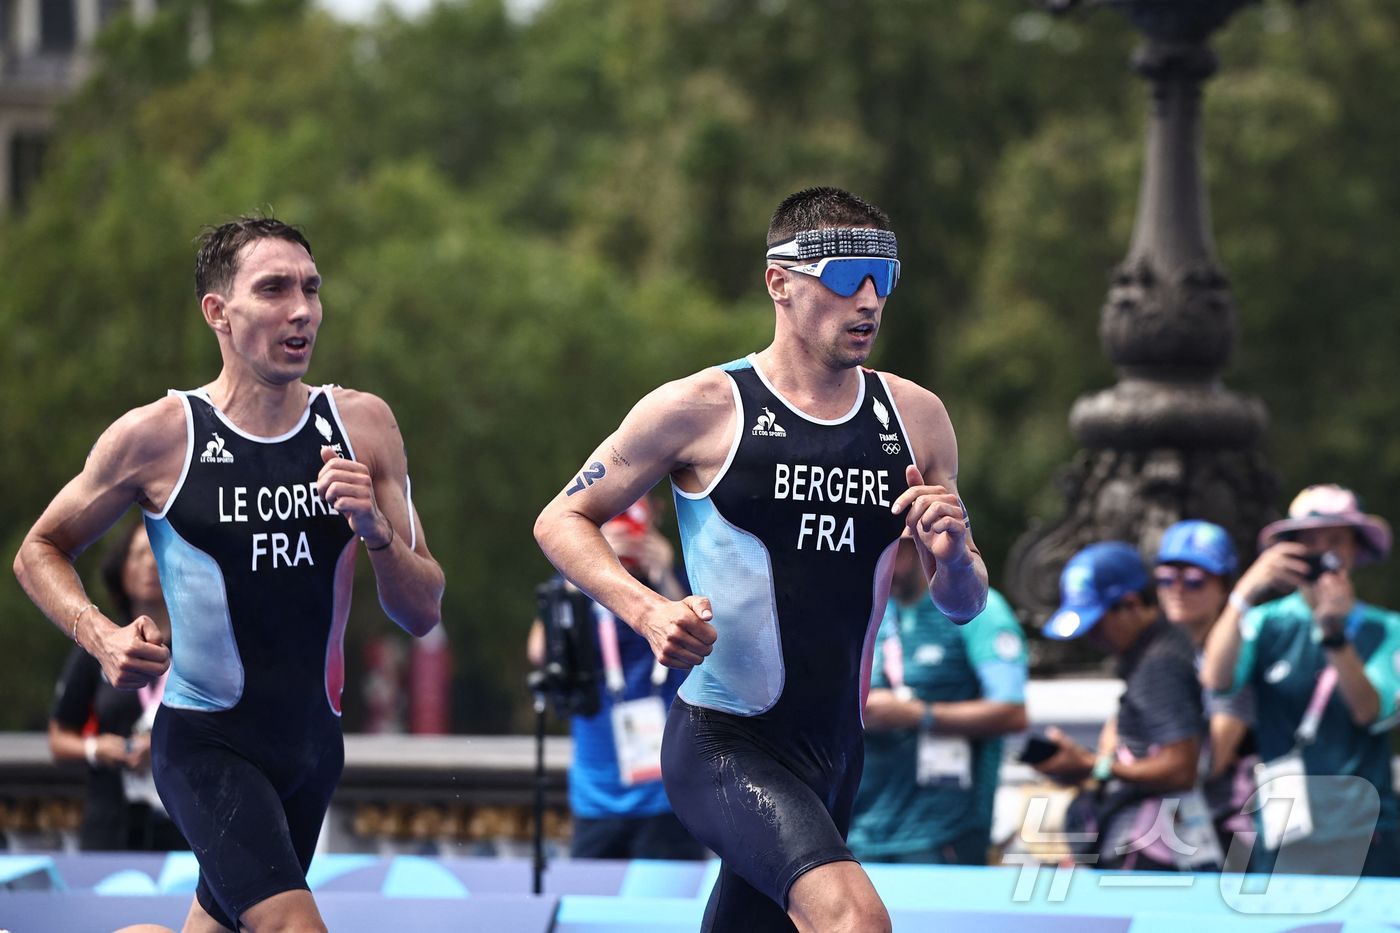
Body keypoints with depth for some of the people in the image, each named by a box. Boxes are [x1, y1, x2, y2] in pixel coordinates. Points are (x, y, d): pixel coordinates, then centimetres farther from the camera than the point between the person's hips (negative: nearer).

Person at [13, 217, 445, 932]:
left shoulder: (361, 426, -1)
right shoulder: (158, 436, -10)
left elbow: (422, 613, 1)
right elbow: (39, 552, 3)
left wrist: (376, 530, -19)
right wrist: (103, 638, -16)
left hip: (314, 738, 5)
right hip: (205, 740, -5)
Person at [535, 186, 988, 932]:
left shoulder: (914, 418, 8)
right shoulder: (701, 409, -7)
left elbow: (962, 605, 14)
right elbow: (562, 521, 2)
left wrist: (952, 556, -10)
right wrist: (649, 611, -16)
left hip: (833, 753, 6)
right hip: (724, 747, -6)